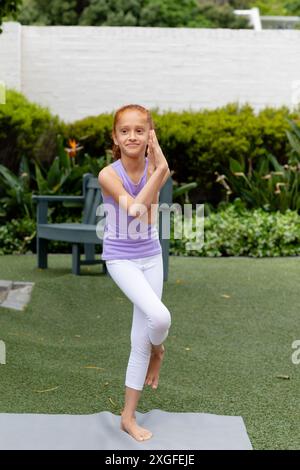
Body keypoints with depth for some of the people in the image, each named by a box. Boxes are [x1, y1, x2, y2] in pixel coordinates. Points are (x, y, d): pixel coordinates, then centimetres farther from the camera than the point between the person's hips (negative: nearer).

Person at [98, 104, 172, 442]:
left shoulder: (155, 168, -6)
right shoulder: (108, 174, -16)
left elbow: (149, 216, -18)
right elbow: (135, 209, -28)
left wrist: (159, 166, -24)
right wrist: (159, 172, -28)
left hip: (151, 257, 4)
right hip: (121, 259, -4)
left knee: (141, 339, 7)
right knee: (160, 318, -26)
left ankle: (128, 416, 19)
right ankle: (157, 350, 14)